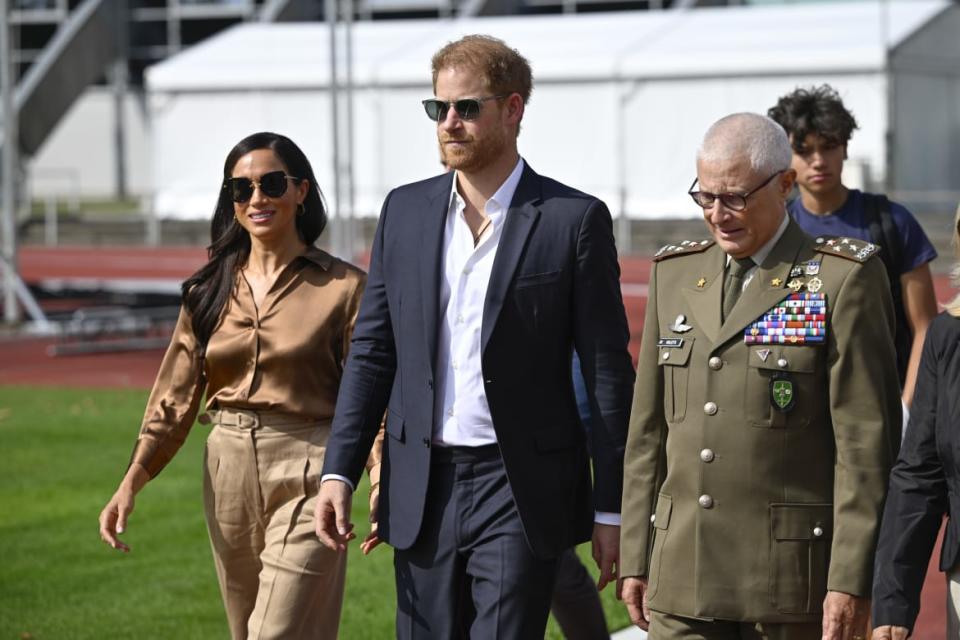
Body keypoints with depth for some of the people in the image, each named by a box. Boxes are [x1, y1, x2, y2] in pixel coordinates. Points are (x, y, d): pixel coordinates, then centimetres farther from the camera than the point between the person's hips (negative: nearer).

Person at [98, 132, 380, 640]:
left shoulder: (342, 288, -4)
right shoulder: (209, 291, 8)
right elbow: (175, 397, 7)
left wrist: (384, 488, -22)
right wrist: (131, 483, -5)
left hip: (306, 475, -5)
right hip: (228, 475, 5)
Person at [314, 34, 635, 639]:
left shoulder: (574, 219, -5)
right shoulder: (405, 210, 8)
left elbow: (609, 372, -4)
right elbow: (372, 353, 11)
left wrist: (611, 509, -5)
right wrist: (339, 472, 2)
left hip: (522, 492, -4)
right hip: (422, 492, 4)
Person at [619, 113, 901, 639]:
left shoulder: (843, 280, -5)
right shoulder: (675, 274, 12)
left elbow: (867, 441, -8)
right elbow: (648, 430, 14)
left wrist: (851, 579, -12)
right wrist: (634, 558, 11)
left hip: (792, 572, -4)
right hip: (684, 573, 4)